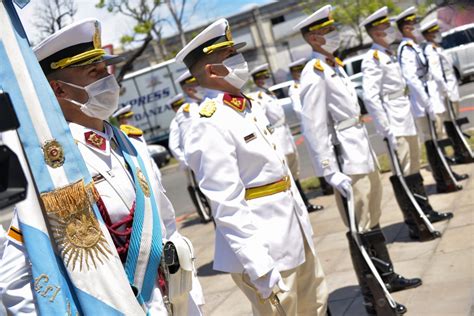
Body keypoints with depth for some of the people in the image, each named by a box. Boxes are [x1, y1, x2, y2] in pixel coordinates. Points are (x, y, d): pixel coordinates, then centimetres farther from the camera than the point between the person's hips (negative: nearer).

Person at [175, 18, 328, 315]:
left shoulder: (253, 106, 8)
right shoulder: (211, 126, -20)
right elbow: (228, 208, -24)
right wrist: (260, 268, -25)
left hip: (296, 235, 9)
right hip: (263, 249, -9)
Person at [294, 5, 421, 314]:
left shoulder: (336, 65, 13)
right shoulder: (315, 74, -16)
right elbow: (315, 129, -21)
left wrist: (368, 152, 19)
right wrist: (331, 172, -24)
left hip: (364, 154, 9)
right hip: (347, 161, -9)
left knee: (373, 222, 20)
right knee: (361, 231, 2)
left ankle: (388, 277, 36)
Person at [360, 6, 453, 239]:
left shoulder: (389, 54, 15)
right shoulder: (373, 59, -14)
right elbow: (370, 97, -22)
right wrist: (387, 130, -23)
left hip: (407, 120, 9)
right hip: (395, 124, -9)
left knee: (414, 169, 18)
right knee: (405, 174, -4)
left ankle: (425, 211, 30)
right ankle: (414, 224, 4)